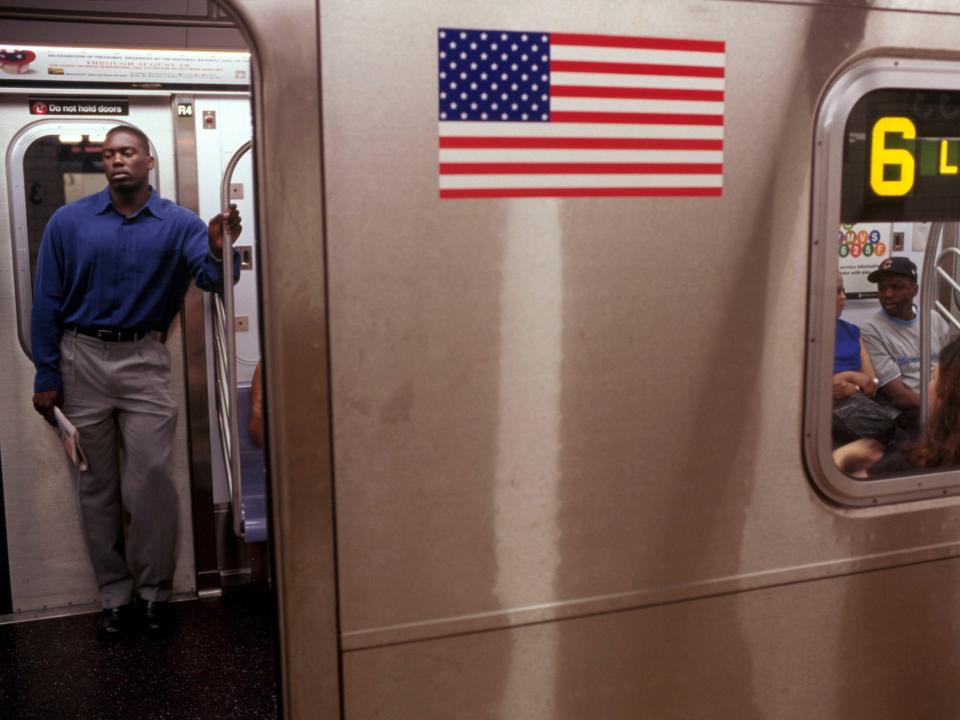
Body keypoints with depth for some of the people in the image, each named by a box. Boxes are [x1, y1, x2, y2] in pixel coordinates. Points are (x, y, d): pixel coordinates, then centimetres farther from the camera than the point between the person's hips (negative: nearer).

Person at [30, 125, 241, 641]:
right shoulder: (69, 223, -1)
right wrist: (46, 378, -2)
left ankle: (154, 592, 16)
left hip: (144, 361, -1)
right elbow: (47, 303, 1)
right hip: (82, 360, 1)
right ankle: (115, 595, 23)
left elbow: (213, 280, -16)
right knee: (96, 489, 9)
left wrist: (218, 251, -39)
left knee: (149, 484, -1)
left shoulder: (178, 224, -2)